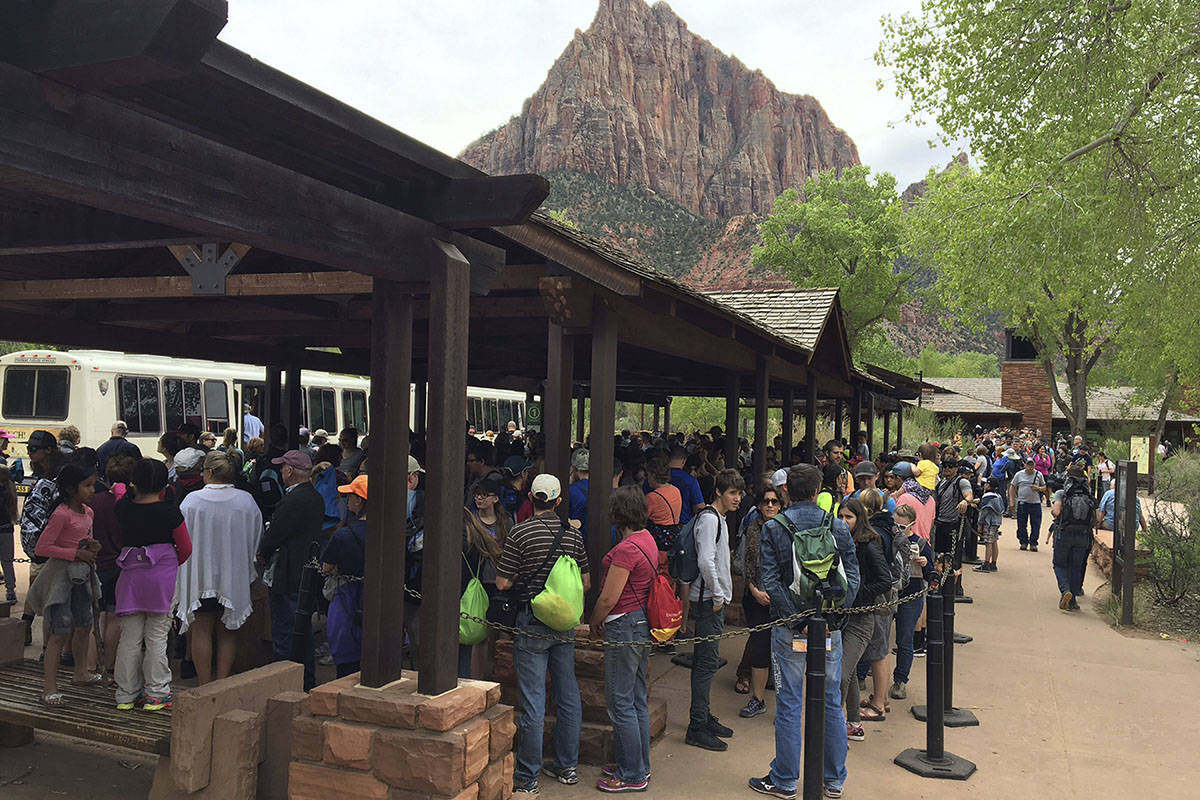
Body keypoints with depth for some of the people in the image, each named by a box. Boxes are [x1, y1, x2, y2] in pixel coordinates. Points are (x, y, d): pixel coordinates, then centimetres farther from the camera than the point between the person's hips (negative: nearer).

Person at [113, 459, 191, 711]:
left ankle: (126, 695, 17)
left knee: (130, 637, 10)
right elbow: (185, 548, -2)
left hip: (131, 574, 3)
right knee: (157, 636, 4)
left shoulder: (123, 508, -3)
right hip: (163, 575, -3)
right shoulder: (170, 511, -9)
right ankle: (156, 694, 8)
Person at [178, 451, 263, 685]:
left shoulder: (192, 501, -11)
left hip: (200, 576, -2)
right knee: (227, 632, 12)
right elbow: (256, 539, 2)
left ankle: (204, 686, 11)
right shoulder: (246, 501, -7)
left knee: (201, 631, 8)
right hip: (234, 576, 2)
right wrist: (248, 567, 18)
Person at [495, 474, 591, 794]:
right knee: (568, 696, 13)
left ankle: (527, 778, 7)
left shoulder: (520, 533, -11)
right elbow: (586, 584, 7)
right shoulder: (573, 534, 2)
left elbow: (502, 583, -10)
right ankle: (567, 767, 25)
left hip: (532, 623, -4)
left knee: (533, 700, -1)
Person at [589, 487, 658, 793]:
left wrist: (594, 624, 0)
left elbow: (608, 598, -19)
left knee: (620, 703, 0)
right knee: (637, 700, 18)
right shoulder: (648, 540, 8)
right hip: (644, 623, 10)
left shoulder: (626, 548, -21)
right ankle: (640, 765, 29)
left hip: (625, 626, -10)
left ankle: (632, 776, 10)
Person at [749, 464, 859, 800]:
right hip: (831, 628, 3)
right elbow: (852, 578, -4)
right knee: (832, 702, 13)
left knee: (788, 705, 5)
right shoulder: (840, 528, 1)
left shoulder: (773, 528, -6)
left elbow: (771, 581, -13)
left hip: (789, 628, -2)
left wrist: (798, 619, -13)